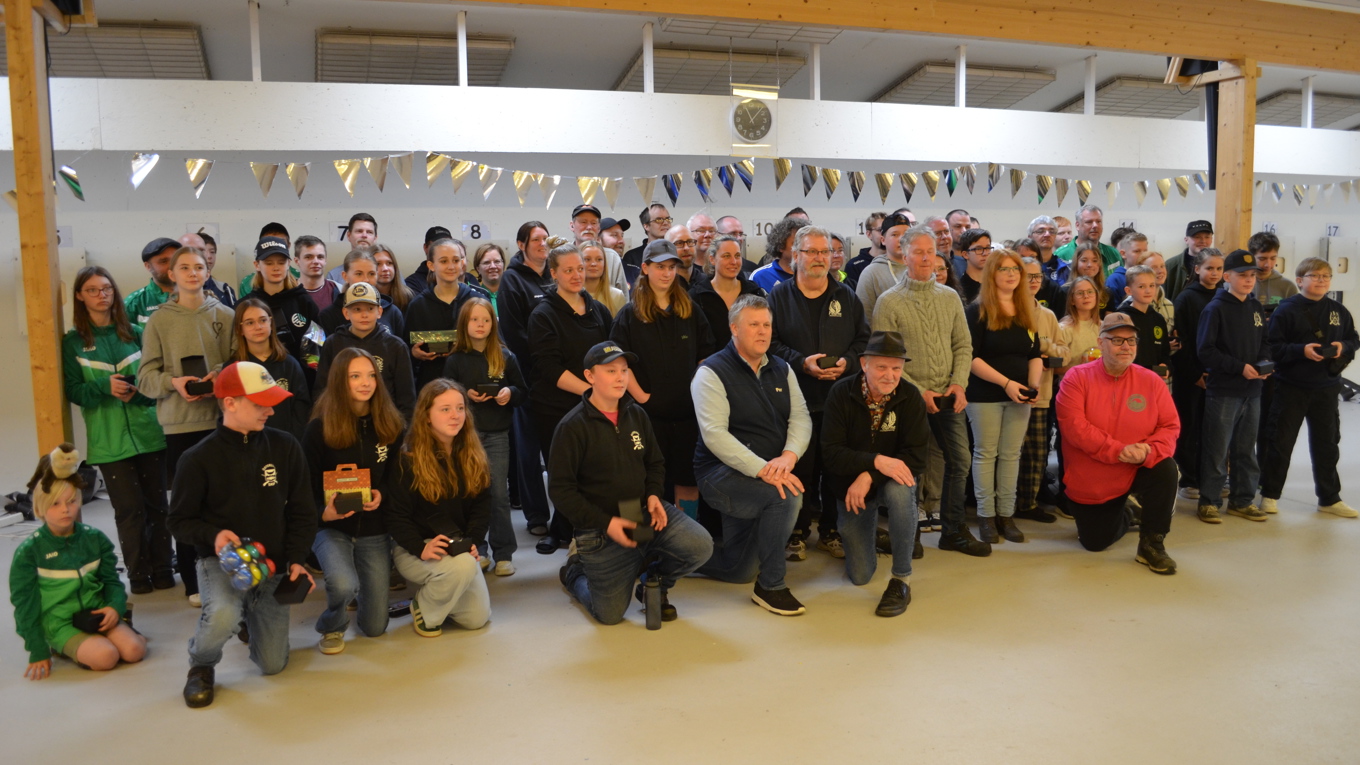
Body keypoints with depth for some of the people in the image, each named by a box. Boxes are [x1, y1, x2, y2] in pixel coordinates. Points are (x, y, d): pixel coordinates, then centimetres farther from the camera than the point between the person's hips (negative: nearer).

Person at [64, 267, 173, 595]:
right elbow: (73, 391, 0)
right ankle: (138, 574, 13)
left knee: (157, 503, 5)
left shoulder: (136, 333, 6)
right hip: (109, 441, -1)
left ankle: (163, 570, 16)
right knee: (129, 508, -1)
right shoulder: (73, 342, 3)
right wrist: (104, 387, -18)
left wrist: (139, 391, -15)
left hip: (149, 433, 1)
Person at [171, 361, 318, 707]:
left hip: (272, 566, 3)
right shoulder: (199, 458, -12)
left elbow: (301, 511, 2)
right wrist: (213, 534, -23)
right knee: (222, 617, -37)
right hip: (222, 561, -3)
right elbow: (179, 520, -3)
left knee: (273, 664, 9)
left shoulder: (285, 447, -6)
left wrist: (296, 560, -10)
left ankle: (250, 615, 43)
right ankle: (201, 666, 1)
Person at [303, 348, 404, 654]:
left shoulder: (391, 425, -2)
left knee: (375, 627, 4)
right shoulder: (319, 428, -9)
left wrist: (381, 494, -14)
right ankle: (331, 626, 4)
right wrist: (324, 513, -23)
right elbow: (306, 486, -4)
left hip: (374, 530, 3)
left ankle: (361, 590, 41)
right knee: (343, 585, -34)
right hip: (331, 526, -2)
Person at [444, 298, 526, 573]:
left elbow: (522, 392, 9)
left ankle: (503, 553, 9)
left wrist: (510, 393, -11)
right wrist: (466, 395, -13)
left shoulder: (505, 357, 4)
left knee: (500, 494, 1)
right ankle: (476, 549, 19)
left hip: (497, 434, 0)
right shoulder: (455, 360, 3)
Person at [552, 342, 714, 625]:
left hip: (645, 513, 4)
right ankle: (575, 572, 35)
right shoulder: (572, 427, -14)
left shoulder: (637, 415, 3)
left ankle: (654, 584, 12)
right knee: (610, 615, 2)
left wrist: (653, 495, -7)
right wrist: (605, 523, -20)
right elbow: (560, 490, -14)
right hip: (602, 529, -4)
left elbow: (655, 463, 14)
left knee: (700, 546, -19)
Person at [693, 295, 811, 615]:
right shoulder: (712, 373, -11)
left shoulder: (781, 369, 9)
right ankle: (772, 586, -17)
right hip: (721, 474, -7)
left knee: (739, 572, 9)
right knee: (787, 494, -33)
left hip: (770, 474, 7)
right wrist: (762, 469, -30)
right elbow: (714, 435, -21)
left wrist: (788, 456, -21)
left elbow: (801, 417, 0)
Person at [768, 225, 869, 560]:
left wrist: (847, 362, -7)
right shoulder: (779, 296, 3)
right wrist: (801, 362, -15)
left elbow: (864, 339, 12)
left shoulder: (846, 297, 13)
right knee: (799, 469, 1)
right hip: (797, 400, -3)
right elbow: (770, 342, -3)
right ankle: (797, 533, 14)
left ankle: (830, 532, 21)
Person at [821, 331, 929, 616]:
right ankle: (867, 534, 38)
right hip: (850, 488, 1)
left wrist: (869, 476, -31)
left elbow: (916, 456, -20)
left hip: (891, 479, 0)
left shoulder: (910, 396, -14)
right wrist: (877, 461, -35)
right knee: (860, 575, 1)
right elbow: (831, 453, -21)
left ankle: (901, 579, -20)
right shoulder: (841, 393, -15)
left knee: (900, 490, -38)